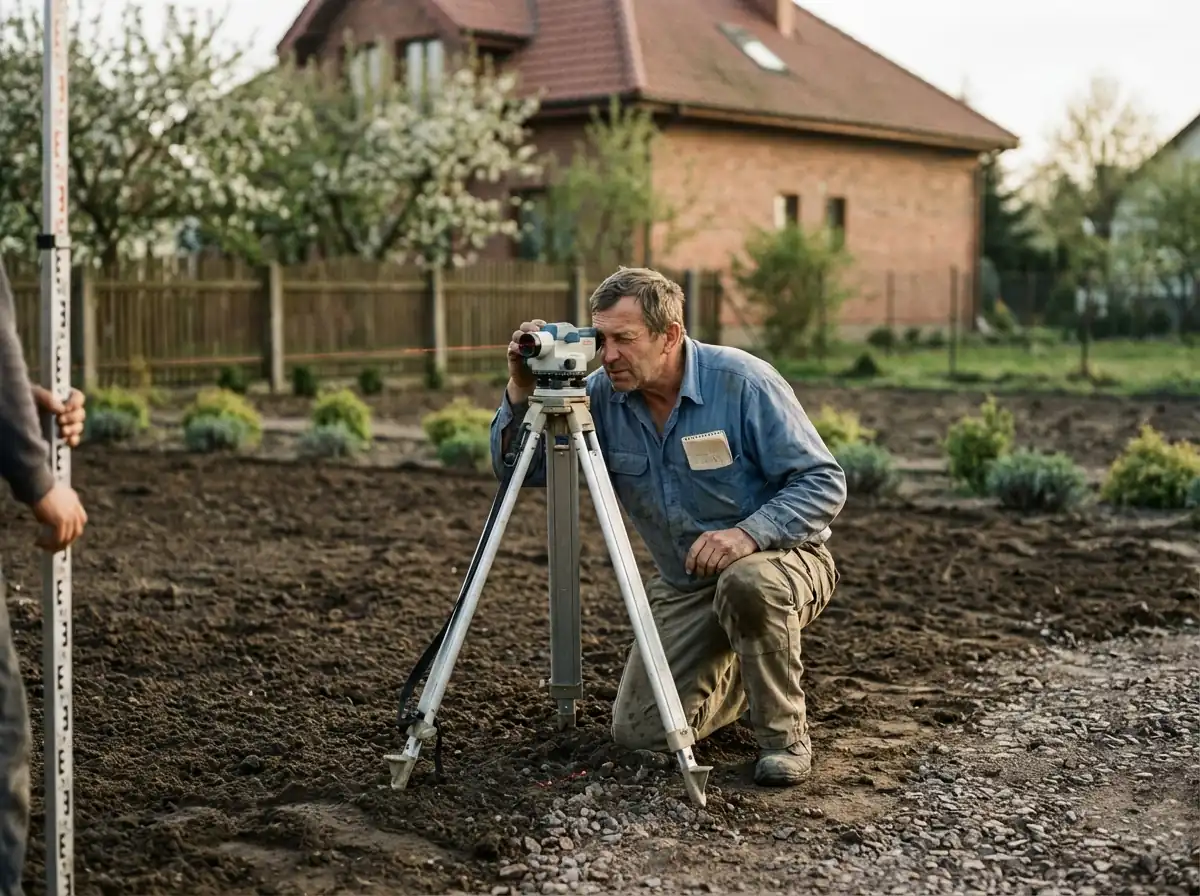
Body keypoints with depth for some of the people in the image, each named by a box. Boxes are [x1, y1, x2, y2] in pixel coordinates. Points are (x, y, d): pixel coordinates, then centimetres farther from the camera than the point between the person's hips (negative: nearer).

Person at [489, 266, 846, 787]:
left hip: (781, 557, -4)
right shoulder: (602, 395, -7)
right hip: (682, 585, 5)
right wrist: (521, 392, -23)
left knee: (749, 583, -40)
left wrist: (749, 532, -34)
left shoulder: (743, 382, -19)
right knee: (638, 732, -5)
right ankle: (741, 683, 25)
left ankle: (784, 734, -14)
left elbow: (823, 483, -19)